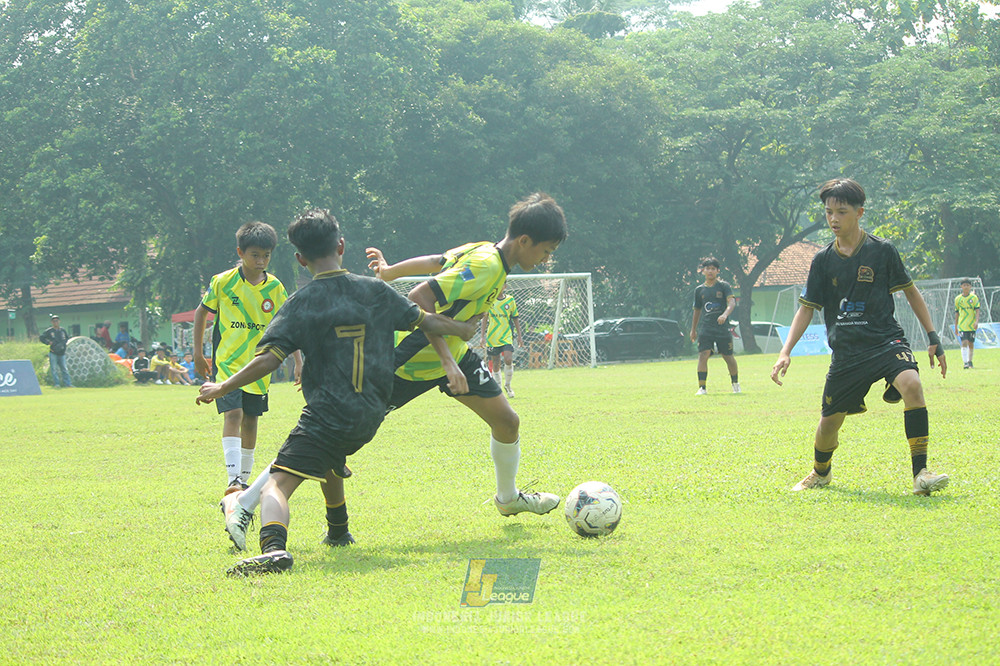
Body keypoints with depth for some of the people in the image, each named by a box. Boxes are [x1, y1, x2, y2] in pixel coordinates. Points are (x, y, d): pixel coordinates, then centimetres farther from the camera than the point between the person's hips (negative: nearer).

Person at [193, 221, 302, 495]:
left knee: (250, 420, 11)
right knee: (233, 414, -19)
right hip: (227, 362, -3)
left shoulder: (275, 287, 0)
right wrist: (198, 352, 7)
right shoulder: (223, 282, -7)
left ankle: (245, 477, 25)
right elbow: (201, 312, 7)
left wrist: (298, 362, 1)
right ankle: (233, 479, -25)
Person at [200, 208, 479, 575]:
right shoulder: (375, 291, 7)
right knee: (329, 461, 37)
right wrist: (466, 329, 35)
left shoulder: (300, 305, -3)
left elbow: (268, 359, -9)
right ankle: (338, 533, 51)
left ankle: (273, 546, -45)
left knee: (278, 483, -16)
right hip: (371, 415, 6)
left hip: (327, 414, -6)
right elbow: (425, 321, 17)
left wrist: (222, 388, 2)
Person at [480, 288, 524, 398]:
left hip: (507, 336, 0)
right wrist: (483, 336, 2)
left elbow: (515, 319, 12)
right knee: (495, 365, 3)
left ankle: (507, 385, 4)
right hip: (492, 337, 0)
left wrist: (519, 336, 11)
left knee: (508, 360, -18)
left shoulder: (510, 300, 6)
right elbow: (485, 318, 7)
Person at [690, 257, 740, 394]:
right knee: (703, 355, -15)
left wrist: (725, 314, -32)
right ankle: (702, 387, -14)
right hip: (705, 329, 2)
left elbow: (732, 302, -13)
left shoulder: (723, 286, 2)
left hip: (722, 327, -2)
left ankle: (735, 384, 28)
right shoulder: (699, 289, 12)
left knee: (728, 357, 6)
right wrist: (693, 329, 26)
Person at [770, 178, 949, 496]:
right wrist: (786, 352, -2)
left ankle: (920, 474, -29)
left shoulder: (882, 250, -2)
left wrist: (933, 338, 4)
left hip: (886, 340, -3)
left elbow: (911, 292, 7)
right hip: (846, 351, 3)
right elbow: (807, 308, 8)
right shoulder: (823, 260, 4)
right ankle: (821, 472, 41)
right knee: (829, 421, 6)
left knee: (911, 384, -32)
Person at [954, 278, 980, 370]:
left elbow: (977, 310, -4)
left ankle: (970, 361, 26)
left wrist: (976, 321, -20)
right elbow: (956, 313, 11)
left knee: (971, 343, 9)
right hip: (962, 325, 0)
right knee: (964, 343, -13)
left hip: (972, 325, 0)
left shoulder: (974, 297, 1)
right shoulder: (958, 299, 5)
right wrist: (956, 327, 11)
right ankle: (965, 363, -18)